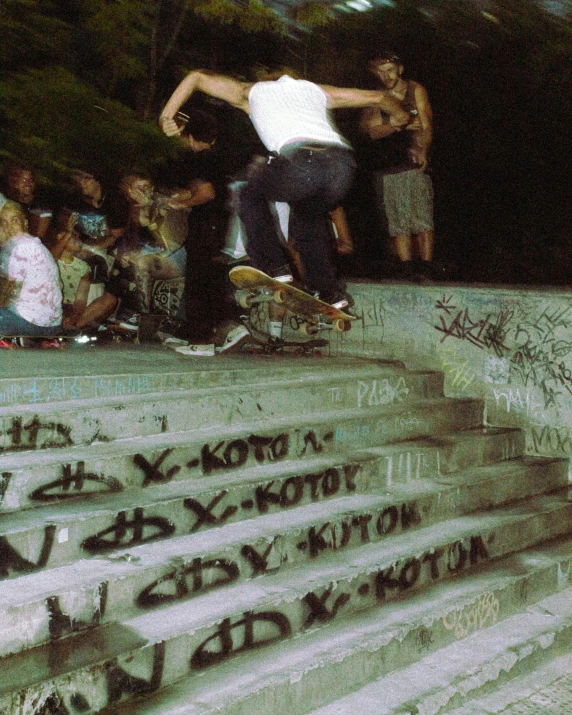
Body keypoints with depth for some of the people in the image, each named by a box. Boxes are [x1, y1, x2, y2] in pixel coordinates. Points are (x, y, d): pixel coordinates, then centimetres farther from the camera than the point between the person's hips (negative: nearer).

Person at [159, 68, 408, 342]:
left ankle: (274, 269, 9)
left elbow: (197, 76, 31)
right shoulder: (315, 90, 40)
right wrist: (399, 115, 63)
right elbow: (375, 97, 44)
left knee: (251, 195, 24)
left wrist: (167, 115, 32)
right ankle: (329, 292, 27)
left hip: (301, 158, -4)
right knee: (308, 214, 33)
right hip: (343, 163, 5)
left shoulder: (251, 92, 33)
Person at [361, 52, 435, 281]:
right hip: (387, 168, 2)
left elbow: (426, 126, -4)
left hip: (415, 164, -2)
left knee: (422, 219, -9)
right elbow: (373, 131, -3)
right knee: (397, 223, 1)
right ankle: (407, 271, 4)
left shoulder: (416, 91, 6)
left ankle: (427, 270, -8)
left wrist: (422, 151, -23)